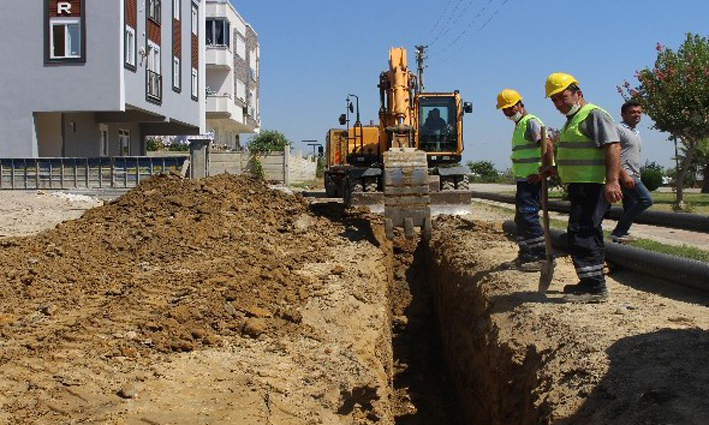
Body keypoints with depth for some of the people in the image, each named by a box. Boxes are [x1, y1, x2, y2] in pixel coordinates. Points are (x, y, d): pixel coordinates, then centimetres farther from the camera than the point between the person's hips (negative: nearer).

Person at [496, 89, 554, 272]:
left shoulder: (531, 122, -11)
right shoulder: (519, 125, 21)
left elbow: (548, 146, -22)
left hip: (532, 180, -10)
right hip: (523, 180, 10)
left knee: (528, 216, -13)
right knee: (521, 219, 13)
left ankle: (543, 257, -9)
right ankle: (525, 256, 21)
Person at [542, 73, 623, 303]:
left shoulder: (594, 115, -11)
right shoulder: (573, 120, 22)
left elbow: (613, 146, -22)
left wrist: (611, 181, -31)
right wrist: (554, 170, 23)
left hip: (592, 186, -11)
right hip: (580, 186, 11)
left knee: (581, 233, -15)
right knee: (588, 234, 16)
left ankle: (595, 286, -13)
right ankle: (591, 283, 26)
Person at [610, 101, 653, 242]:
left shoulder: (636, 133, 24)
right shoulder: (619, 129, -6)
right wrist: (624, 175, -23)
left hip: (633, 177, 10)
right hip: (624, 175, -10)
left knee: (630, 210, 7)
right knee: (646, 199, -22)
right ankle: (619, 232, -19)